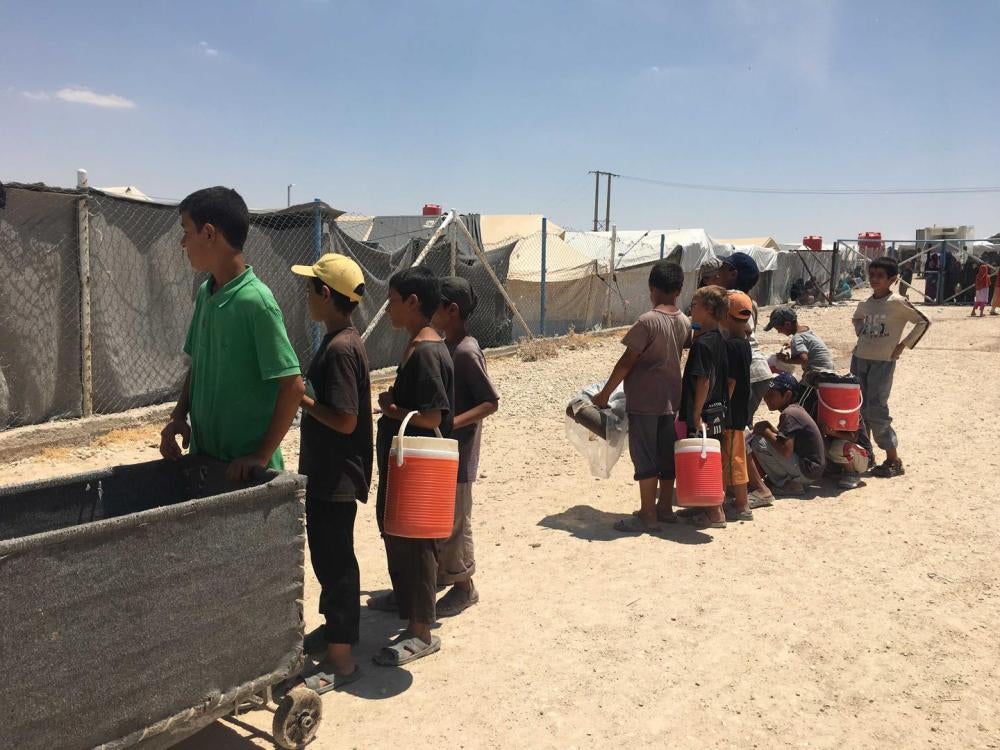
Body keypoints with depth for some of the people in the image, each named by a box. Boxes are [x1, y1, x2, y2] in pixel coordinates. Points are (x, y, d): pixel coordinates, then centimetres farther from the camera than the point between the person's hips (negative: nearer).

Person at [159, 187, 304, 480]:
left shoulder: (254, 300, -19)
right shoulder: (205, 294, 4)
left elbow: (293, 386, -20)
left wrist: (262, 456, -18)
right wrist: (179, 416, 2)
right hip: (203, 457, 7)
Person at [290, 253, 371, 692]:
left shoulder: (340, 348, -22)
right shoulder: (341, 341, 9)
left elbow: (345, 421, -25)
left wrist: (300, 397, -17)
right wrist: (303, 395, 7)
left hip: (336, 478, -10)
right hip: (327, 473, 10)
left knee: (333, 559, -1)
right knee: (328, 555, 21)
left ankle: (341, 659, 11)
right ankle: (335, 628, 38)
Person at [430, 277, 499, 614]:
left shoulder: (466, 352, -20)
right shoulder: (444, 346, 7)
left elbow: (491, 402, -21)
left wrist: (453, 423, -30)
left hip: (456, 452, -9)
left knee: (455, 520, 4)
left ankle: (464, 586, 20)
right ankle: (441, 570, 37)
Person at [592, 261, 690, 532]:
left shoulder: (648, 321, -17)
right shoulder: (685, 322, 3)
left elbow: (626, 362, -15)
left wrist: (604, 394, -7)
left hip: (644, 401, -7)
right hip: (672, 399, 7)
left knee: (645, 458, 0)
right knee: (667, 456, 14)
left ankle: (647, 515, 6)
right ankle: (665, 508, 24)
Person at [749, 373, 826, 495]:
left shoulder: (788, 414, -19)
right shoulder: (796, 409, 10)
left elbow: (786, 452, -27)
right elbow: (787, 438, 16)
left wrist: (766, 432, -14)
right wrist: (769, 428, 0)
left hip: (807, 471, -10)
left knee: (758, 442, -16)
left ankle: (785, 484, -4)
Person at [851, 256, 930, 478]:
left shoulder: (897, 303, -11)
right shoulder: (865, 303, 7)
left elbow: (923, 322, -7)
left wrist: (904, 344, -8)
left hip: (883, 362, -6)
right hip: (859, 359, 6)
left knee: (876, 411, -9)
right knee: (859, 409, 9)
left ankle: (894, 461, 1)